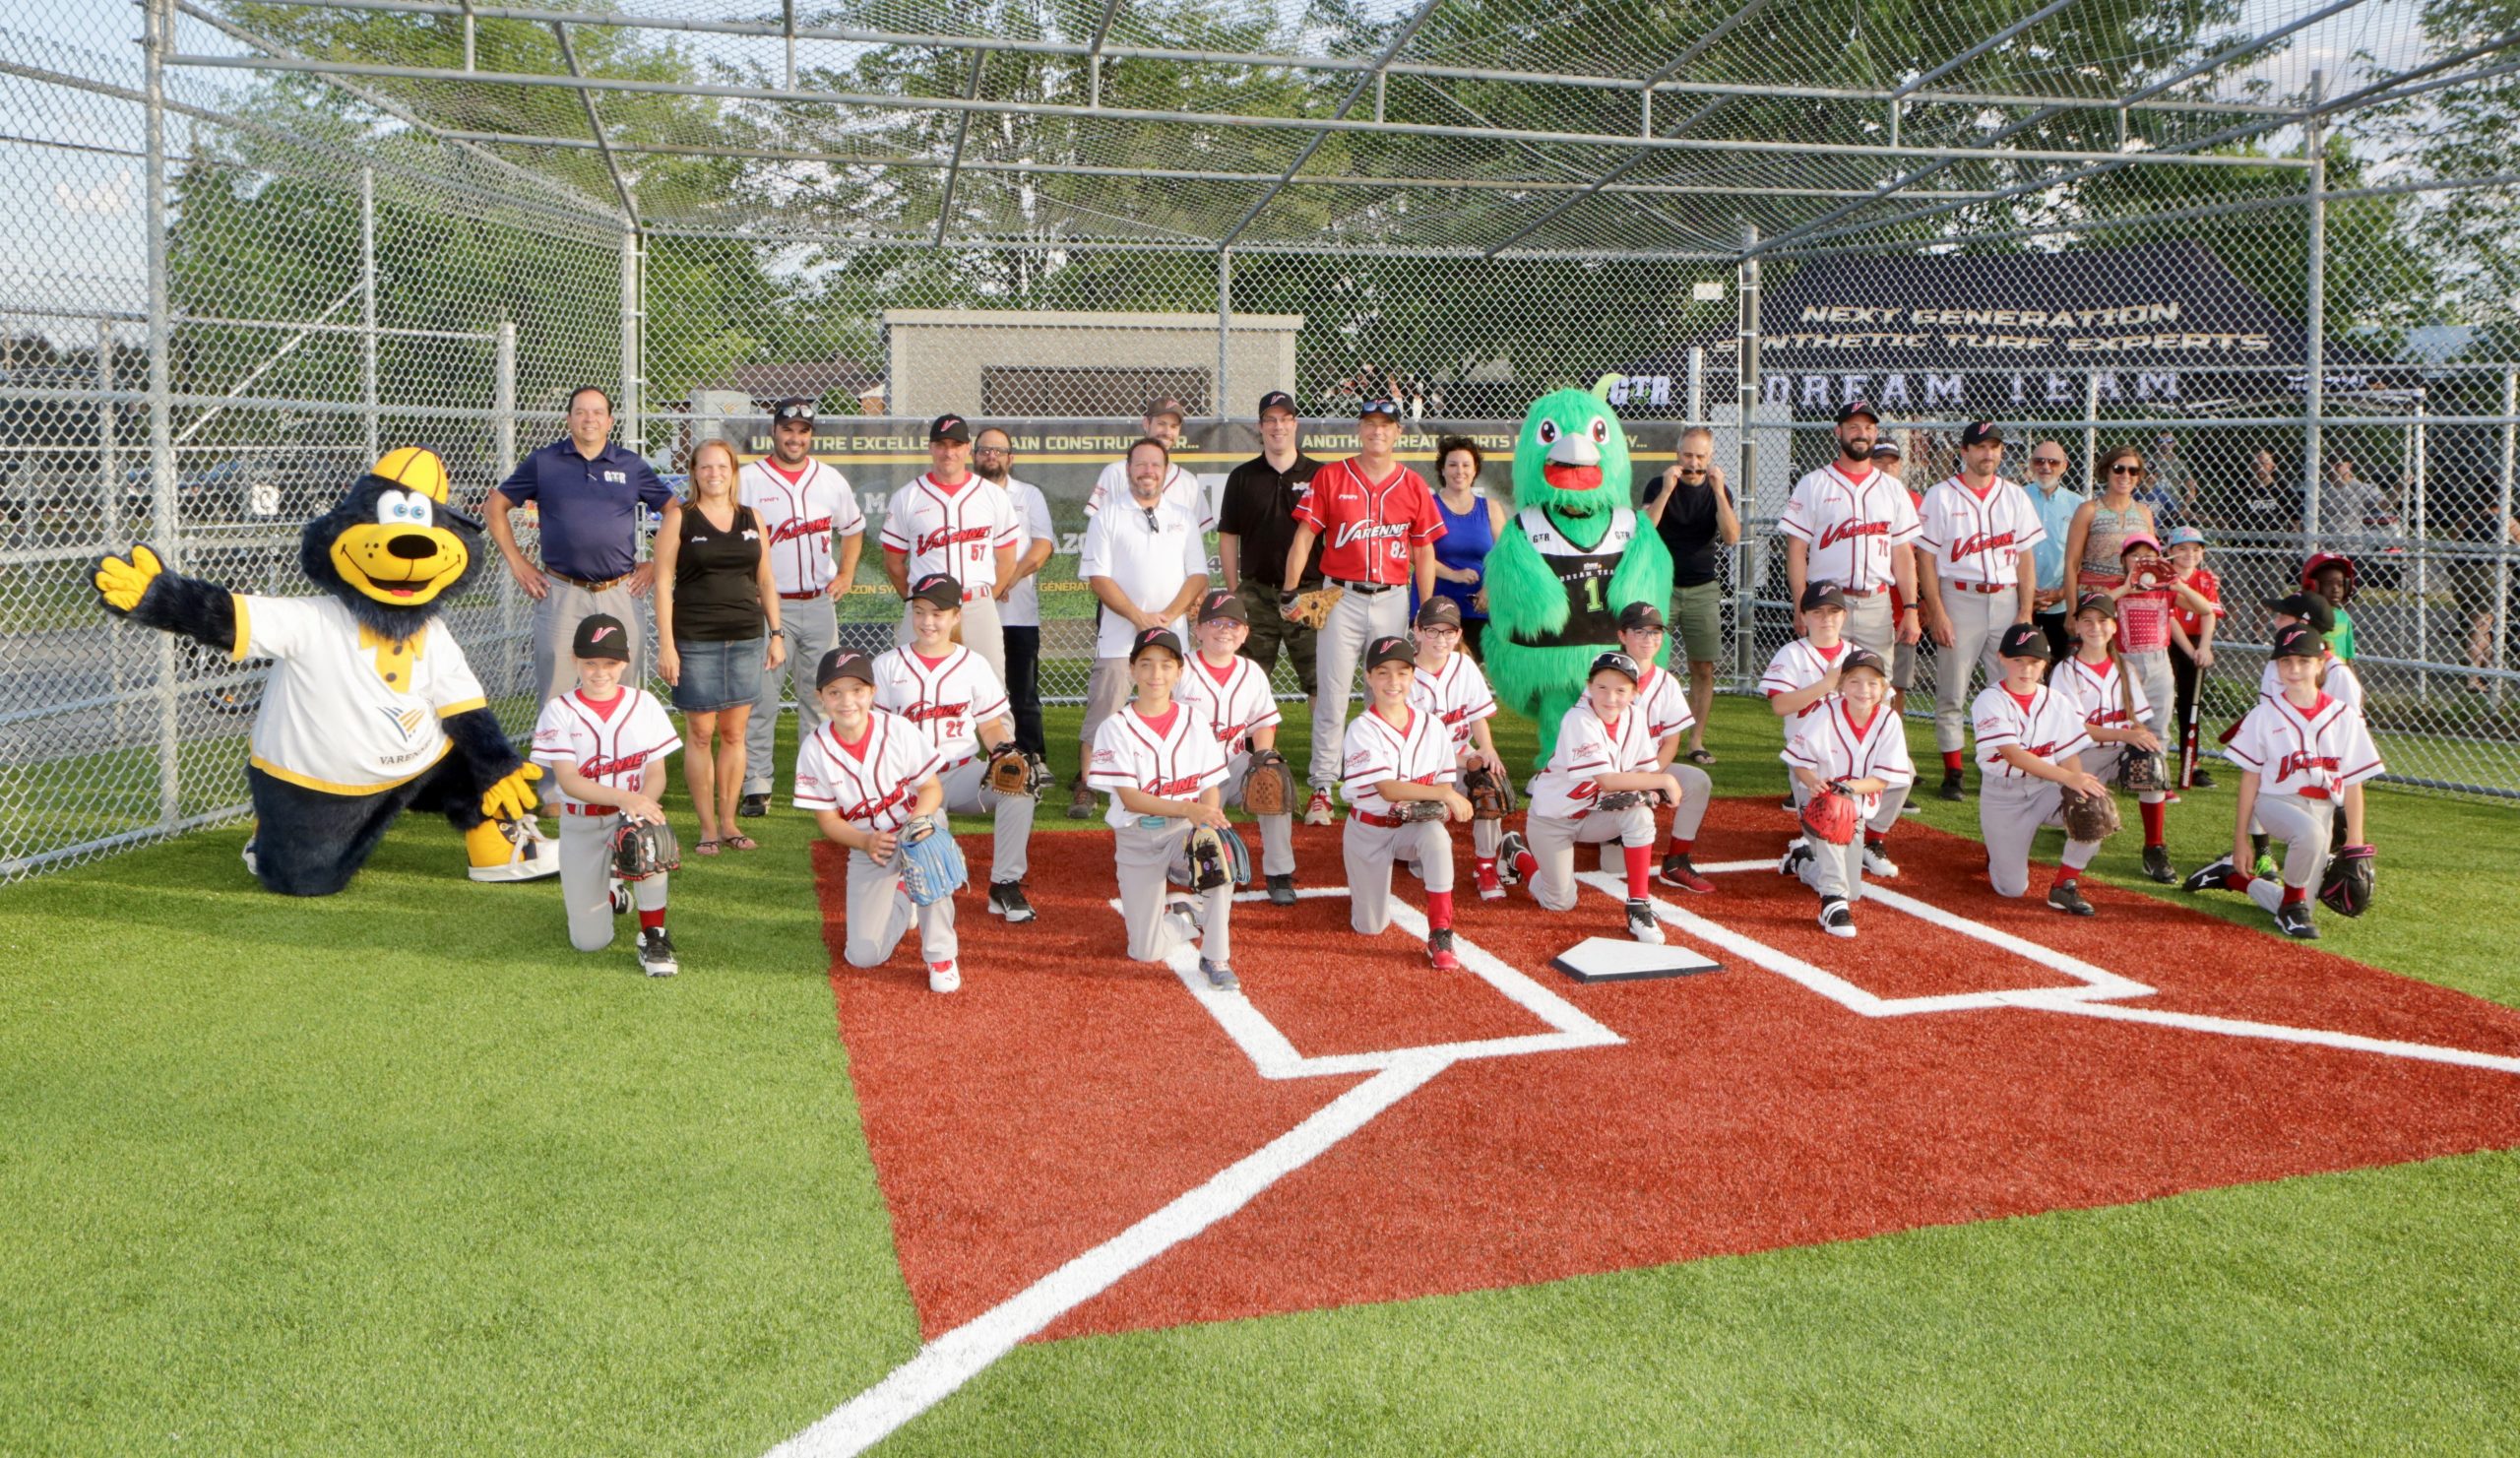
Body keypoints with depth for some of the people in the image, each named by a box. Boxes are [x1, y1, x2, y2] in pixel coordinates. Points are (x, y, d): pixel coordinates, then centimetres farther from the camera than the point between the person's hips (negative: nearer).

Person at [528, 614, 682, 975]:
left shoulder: (644, 704, 0)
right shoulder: (560, 711, -6)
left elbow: (656, 772, -4)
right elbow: (568, 780, -16)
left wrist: (642, 803, -28)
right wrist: (623, 797, -34)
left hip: (631, 811, 0)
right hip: (580, 824, 0)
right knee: (589, 942, -3)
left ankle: (654, 936, -22)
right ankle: (610, 898, 36)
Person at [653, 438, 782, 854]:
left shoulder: (751, 520, 12)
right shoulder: (680, 520, 1)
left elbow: (766, 581, 16)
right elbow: (663, 584, -2)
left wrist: (776, 634, 10)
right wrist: (666, 643, -9)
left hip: (747, 638, 3)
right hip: (695, 642, -3)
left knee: (735, 732, 6)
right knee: (701, 733, 0)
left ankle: (728, 823, 15)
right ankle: (706, 827, 7)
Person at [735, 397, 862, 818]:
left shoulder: (831, 480, 10)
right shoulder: (746, 480, -2)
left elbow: (853, 529, 22)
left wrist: (845, 575, 8)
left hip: (820, 605, 4)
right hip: (768, 606, -4)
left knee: (820, 697, 9)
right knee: (761, 699, -5)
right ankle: (756, 788, 0)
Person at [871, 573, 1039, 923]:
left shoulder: (974, 665, 11)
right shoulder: (887, 665, 10)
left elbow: (991, 726, 10)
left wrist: (1003, 750, -13)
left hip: (963, 774, 1)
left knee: (1018, 783, -29)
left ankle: (1005, 885, -18)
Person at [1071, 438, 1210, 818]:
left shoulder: (1184, 518, 13)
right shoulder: (1107, 518, 5)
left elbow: (1198, 576, 8)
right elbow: (1098, 577, -3)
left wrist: (1167, 616, -8)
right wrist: (1138, 616, -13)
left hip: (1172, 634, 2)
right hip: (1118, 634, -2)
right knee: (1103, 710, -4)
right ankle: (1085, 788, 2)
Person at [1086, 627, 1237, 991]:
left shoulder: (1194, 721, 2)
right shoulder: (1116, 727, -6)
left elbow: (1211, 787, 0)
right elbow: (1129, 797, -15)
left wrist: (1207, 818, -24)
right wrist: (1188, 809, -29)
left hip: (1185, 834, 1)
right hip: (1137, 840, -1)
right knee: (1147, 952, -10)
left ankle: (1216, 957, -21)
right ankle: (1189, 920, 26)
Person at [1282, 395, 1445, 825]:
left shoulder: (1414, 486, 6)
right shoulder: (1330, 477, 2)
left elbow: (1424, 552, 8)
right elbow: (1304, 536, 0)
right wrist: (1289, 592, -8)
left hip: (1393, 599, 2)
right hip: (1342, 597, -2)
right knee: (1332, 696, -3)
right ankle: (1322, 789, 1)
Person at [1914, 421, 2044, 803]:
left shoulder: (2016, 497, 12)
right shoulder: (1941, 496, 1)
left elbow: (2025, 557, 11)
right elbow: (1926, 557, -3)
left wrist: (2026, 613, 1)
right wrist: (1937, 613, -11)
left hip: (2006, 600, 3)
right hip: (1959, 599, -3)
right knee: (1952, 692, -2)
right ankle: (1952, 773, 6)